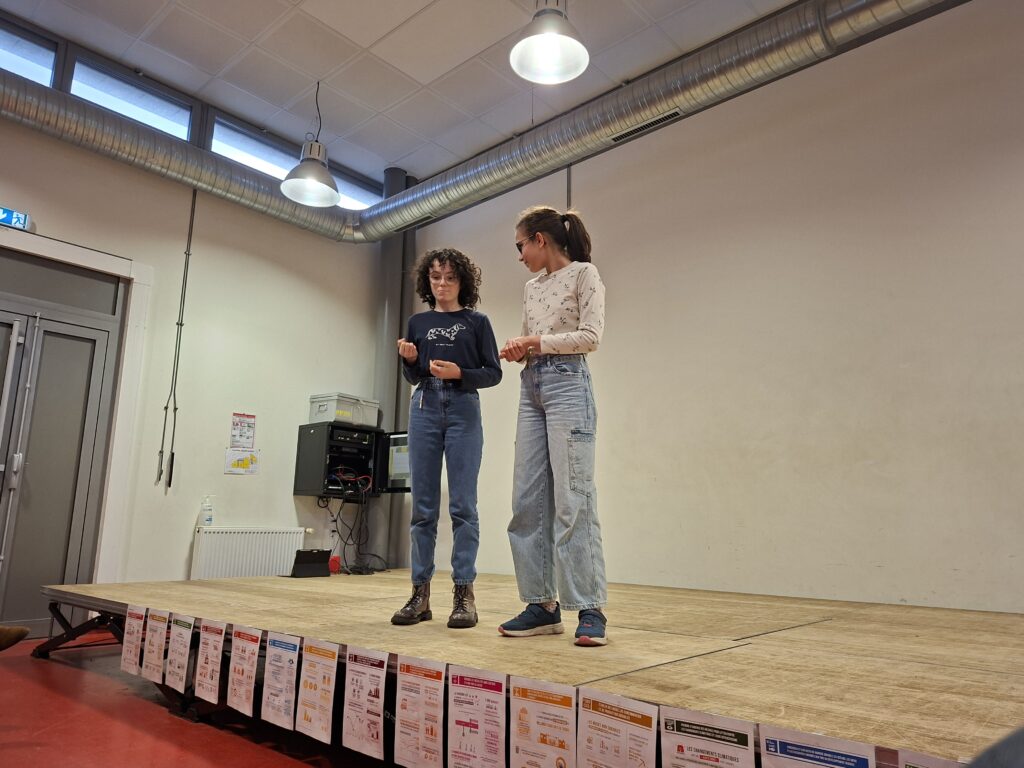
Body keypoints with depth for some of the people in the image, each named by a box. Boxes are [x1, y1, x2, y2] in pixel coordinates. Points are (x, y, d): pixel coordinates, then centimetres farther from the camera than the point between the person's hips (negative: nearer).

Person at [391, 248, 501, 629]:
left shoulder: (477, 322, 6)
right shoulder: (418, 322, 14)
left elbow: (494, 373, 2)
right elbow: (413, 378, 16)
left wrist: (459, 373, -14)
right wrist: (409, 360, -5)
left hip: (463, 411, -3)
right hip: (425, 410, 3)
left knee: (462, 505, -5)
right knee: (423, 506, 3)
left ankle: (464, 593, 1)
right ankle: (420, 592, 9)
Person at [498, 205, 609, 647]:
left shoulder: (584, 274, 1)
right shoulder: (531, 288, 21)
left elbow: (591, 336, -10)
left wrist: (537, 341, -10)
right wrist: (516, 350, 2)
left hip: (567, 384, -7)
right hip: (531, 387, 8)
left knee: (572, 499, -12)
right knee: (528, 500, 2)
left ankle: (590, 610, -5)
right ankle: (542, 605, 9)